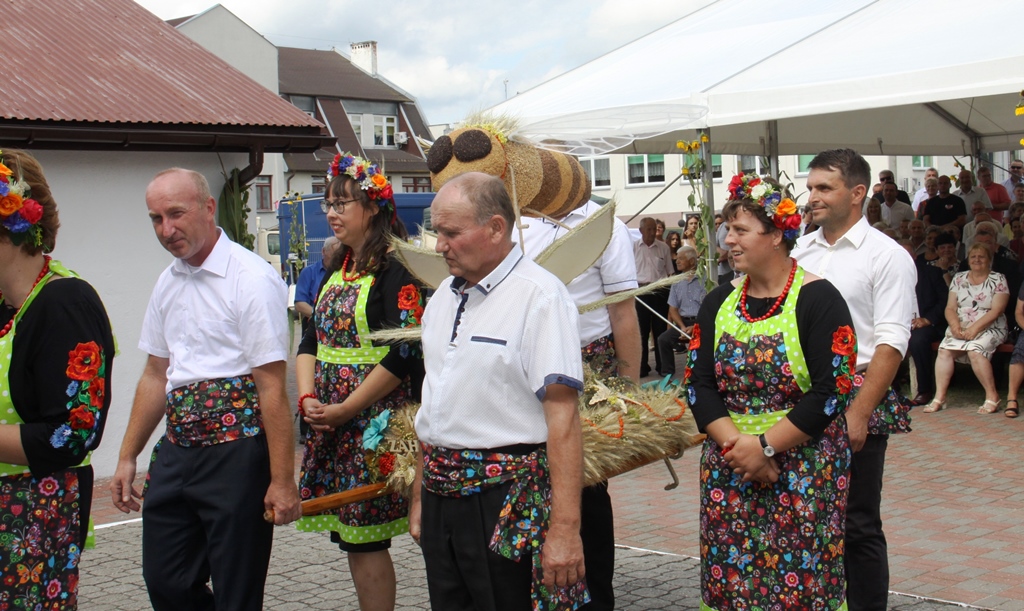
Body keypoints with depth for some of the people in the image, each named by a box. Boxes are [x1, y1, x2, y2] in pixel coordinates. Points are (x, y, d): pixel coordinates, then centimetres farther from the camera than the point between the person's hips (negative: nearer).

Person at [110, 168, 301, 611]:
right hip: (176, 452, 7)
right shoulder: (167, 283, 11)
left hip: (237, 454, -7)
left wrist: (282, 480, -18)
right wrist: (128, 458, 21)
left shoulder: (252, 280, -12)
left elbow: (272, 388, -16)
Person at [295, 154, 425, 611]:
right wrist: (308, 398, -3)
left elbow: (404, 355, -18)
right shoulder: (336, 272, 15)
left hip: (374, 424, -8)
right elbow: (311, 342, 15)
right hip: (331, 426, 8)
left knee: (365, 539, -4)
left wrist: (344, 409, -15)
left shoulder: (395, 271, -11)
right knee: (351, 537, 11)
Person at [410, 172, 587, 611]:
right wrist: (420, 495, 18)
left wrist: (564, 527, -23)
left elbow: (562, 417, -19)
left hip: (506, 500, -7)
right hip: (441, 495, 7)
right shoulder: (444, 297, 12)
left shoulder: (539, 296, -13)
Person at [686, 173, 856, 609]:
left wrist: (766, 446, -16)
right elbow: (698, 384, 3)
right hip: (727, 470, 5)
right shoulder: (719, 302, 9)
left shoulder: (818, 300, -7)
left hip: (803, 470, -4)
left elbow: (830, 392, -14)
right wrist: (735, 443, -12)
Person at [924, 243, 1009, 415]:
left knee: (975, 350, -33)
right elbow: (950, 307, 7)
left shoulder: (998, 280, 0)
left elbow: (996, 310, -9)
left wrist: (974, 328, -20)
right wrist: (955, 325, -14)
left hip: (989, 328, -4)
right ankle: (939, 397, -24)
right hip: (961, 328, 4)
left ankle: (992, 396, -21)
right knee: (944, 349, -24)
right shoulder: (959, 278, 12)